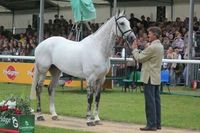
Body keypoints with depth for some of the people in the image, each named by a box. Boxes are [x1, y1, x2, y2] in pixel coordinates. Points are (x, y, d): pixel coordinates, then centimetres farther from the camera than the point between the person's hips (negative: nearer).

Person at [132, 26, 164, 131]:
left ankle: (151, 124, -4)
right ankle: (157, 123, 17)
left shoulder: (152, 47, -18)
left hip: (150, 78, -10)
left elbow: (139, 58, -12)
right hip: (156, 77, 10)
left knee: (150, 102, -6)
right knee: (156, 101, 12)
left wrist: (135, 49, 2)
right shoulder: (160, 46, 13)